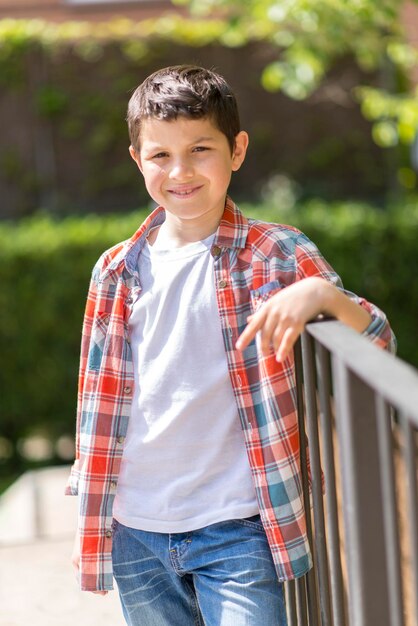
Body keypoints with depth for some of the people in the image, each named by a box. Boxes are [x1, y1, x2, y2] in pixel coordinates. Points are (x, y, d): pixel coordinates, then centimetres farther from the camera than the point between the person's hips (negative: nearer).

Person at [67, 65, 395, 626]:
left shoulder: (276, 255, -3)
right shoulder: (117, 270, 6)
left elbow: (378, 344, -8)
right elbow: (101, 399, 13)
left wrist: (323, 293, -28)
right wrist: (86, 518, 13)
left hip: (234, 528, -3)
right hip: (134, 534, 4)